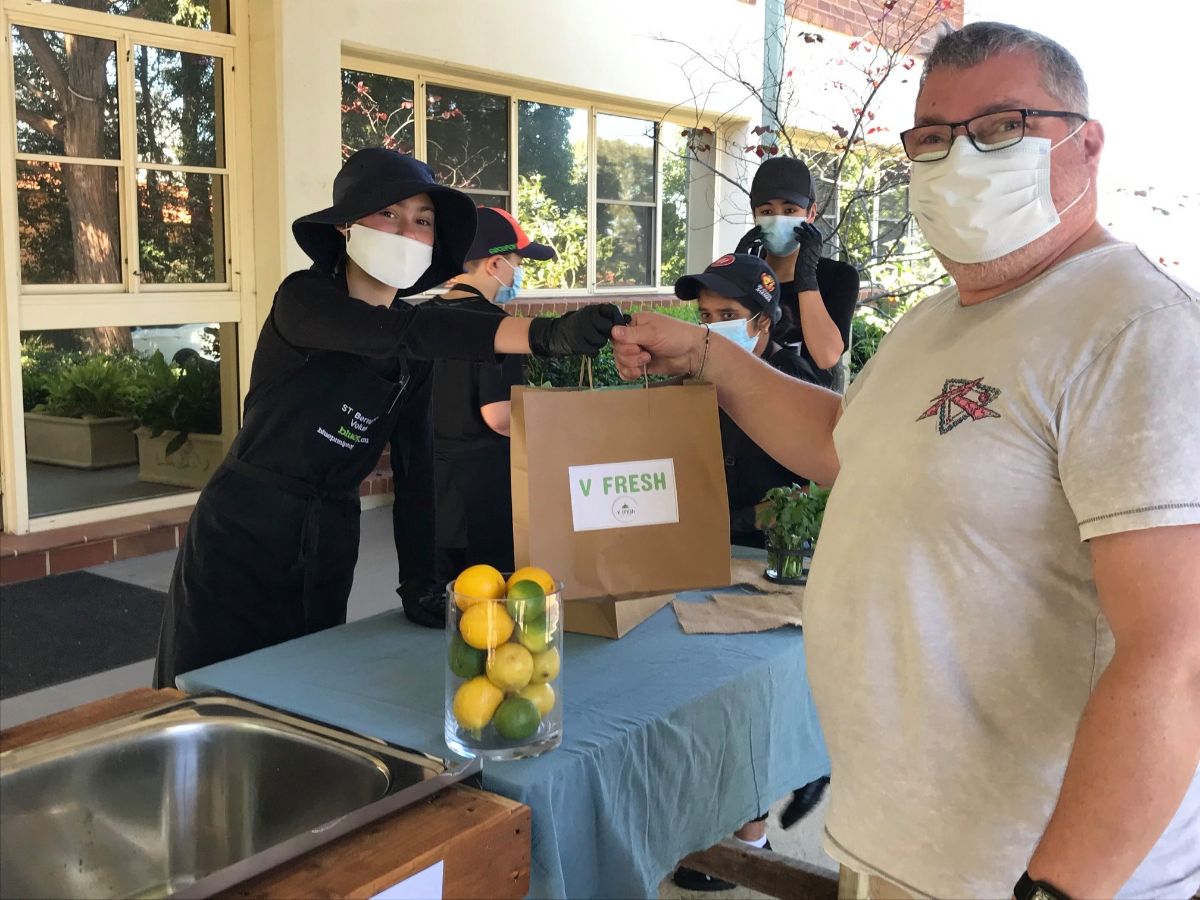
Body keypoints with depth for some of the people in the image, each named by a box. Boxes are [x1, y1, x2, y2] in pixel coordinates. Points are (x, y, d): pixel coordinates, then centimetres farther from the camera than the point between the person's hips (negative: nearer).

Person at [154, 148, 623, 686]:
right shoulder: (304, 299, -15)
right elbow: (402, 333, -34)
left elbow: (415, 469, 4)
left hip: (328, 546, 5)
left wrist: (420, 585, -3)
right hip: (242, 534, -5)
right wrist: (544, 336, -46)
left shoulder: (416, 354, 3)